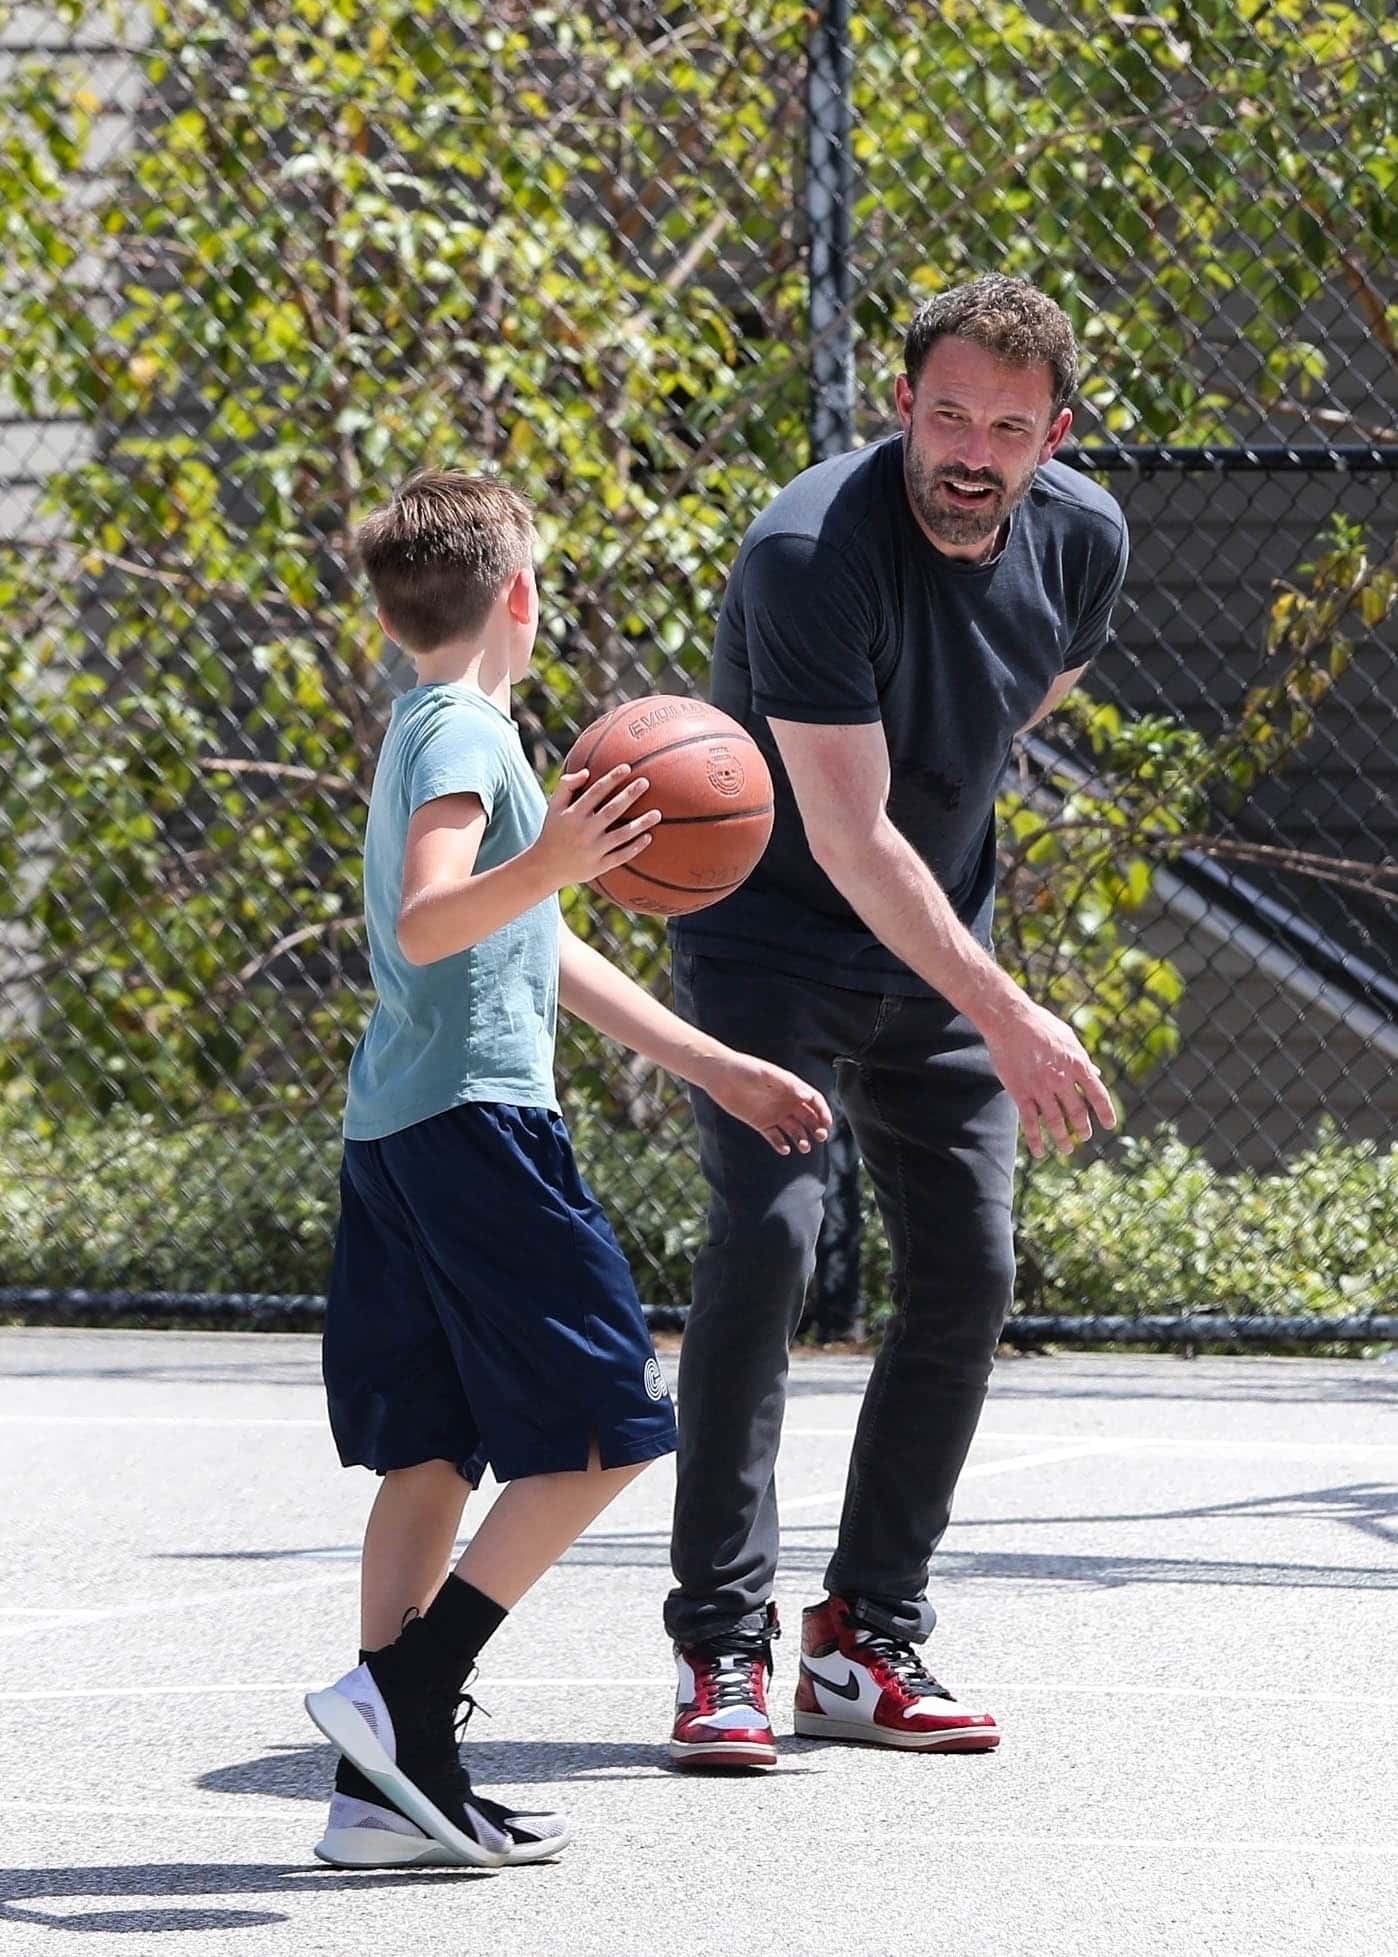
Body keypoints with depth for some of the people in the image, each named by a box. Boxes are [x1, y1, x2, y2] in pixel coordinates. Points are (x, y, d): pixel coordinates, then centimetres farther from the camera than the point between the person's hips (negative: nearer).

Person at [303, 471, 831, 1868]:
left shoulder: (434, 732, 22)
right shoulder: (465, 735, -9)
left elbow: (540, 954, 28)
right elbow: (425, 923, -24)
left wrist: (716, 1068, 29)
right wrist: (547, 866, -42)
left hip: (393, 1135, 10)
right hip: (474, 1122, -10)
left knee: (429, 1456, 9)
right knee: (602, 1430, -7)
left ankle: (389, 1788, 7)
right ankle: (404, 1696, -13)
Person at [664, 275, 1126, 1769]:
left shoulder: (1084, 540, -8)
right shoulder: (810, 553, -28)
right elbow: (850, 836, -32)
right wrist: (1004, 1017, -37)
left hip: (939, 943, 6)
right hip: (768, 931, -6)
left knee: (966, 1275, 0)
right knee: (766, 1237, -21)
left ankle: (867, 1641, 10)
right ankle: (722, 1646, -19)